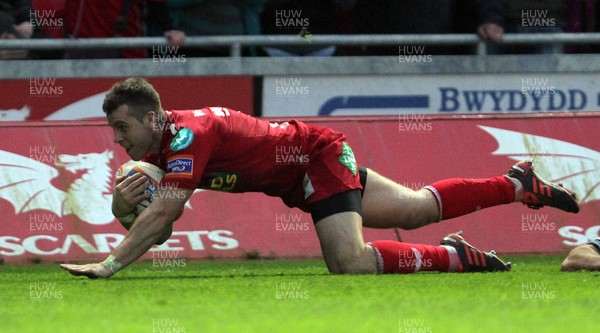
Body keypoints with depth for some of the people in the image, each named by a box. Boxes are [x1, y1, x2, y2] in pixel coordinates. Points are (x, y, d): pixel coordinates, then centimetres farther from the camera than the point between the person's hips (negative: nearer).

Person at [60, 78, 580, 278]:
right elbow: (143, 220, -1)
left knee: (351, 263, -26)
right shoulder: (153, 150, -4)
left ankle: (455, 256, -5)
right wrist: (122, 201, -25)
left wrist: (110, 265, -44)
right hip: (299, 180, 8)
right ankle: (519, 184, 35)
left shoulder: (187, 136, -31)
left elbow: (162, 214, -40)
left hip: (320, 156, -8)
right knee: (417, 210, 19)